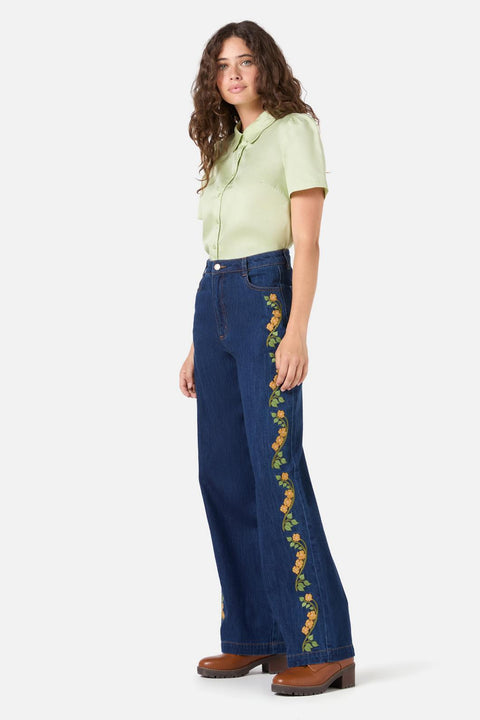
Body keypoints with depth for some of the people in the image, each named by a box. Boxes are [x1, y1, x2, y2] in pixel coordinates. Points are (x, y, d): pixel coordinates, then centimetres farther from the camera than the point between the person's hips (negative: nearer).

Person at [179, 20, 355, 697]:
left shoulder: (294, 130, -3)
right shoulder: (224, 148, 19)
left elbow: (307, 242, -10)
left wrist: (297, 333, -20)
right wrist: (196, 346, 15)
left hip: (265, 301, -8)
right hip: (214, 308, 8)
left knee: (276, 469, -14)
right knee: (224, 473, 5)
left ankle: (323, 645, -12)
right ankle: (257, 635, 12)